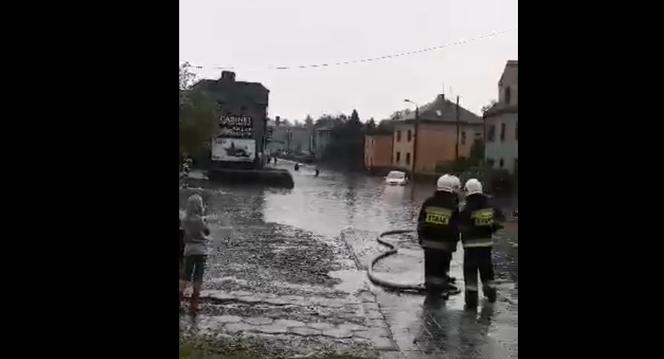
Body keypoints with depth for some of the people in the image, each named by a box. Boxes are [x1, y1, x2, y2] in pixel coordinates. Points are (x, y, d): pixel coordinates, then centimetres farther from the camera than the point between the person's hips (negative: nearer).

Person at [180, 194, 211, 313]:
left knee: (185, 275, 13)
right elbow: (207, 232, 0)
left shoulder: (185, 220, -3)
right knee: (198, 277, 5)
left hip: (189, 250, 3)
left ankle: (180, 295, 9)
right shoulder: (200, 220, -14)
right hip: (201, 250, -3)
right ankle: (194, 301, 9)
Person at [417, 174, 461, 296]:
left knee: (430, 265, 12)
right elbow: (455, 227, -5)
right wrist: (454, 242, 5)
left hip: (428, 241, 3)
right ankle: (440, 289, 11)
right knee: (442, 267, 7)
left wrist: (420, 237, 14)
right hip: (445, 244, -3)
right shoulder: (453, 206, -9)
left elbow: (420, 221, 5)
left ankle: (430, 287, 19)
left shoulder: (428, 202, 0)